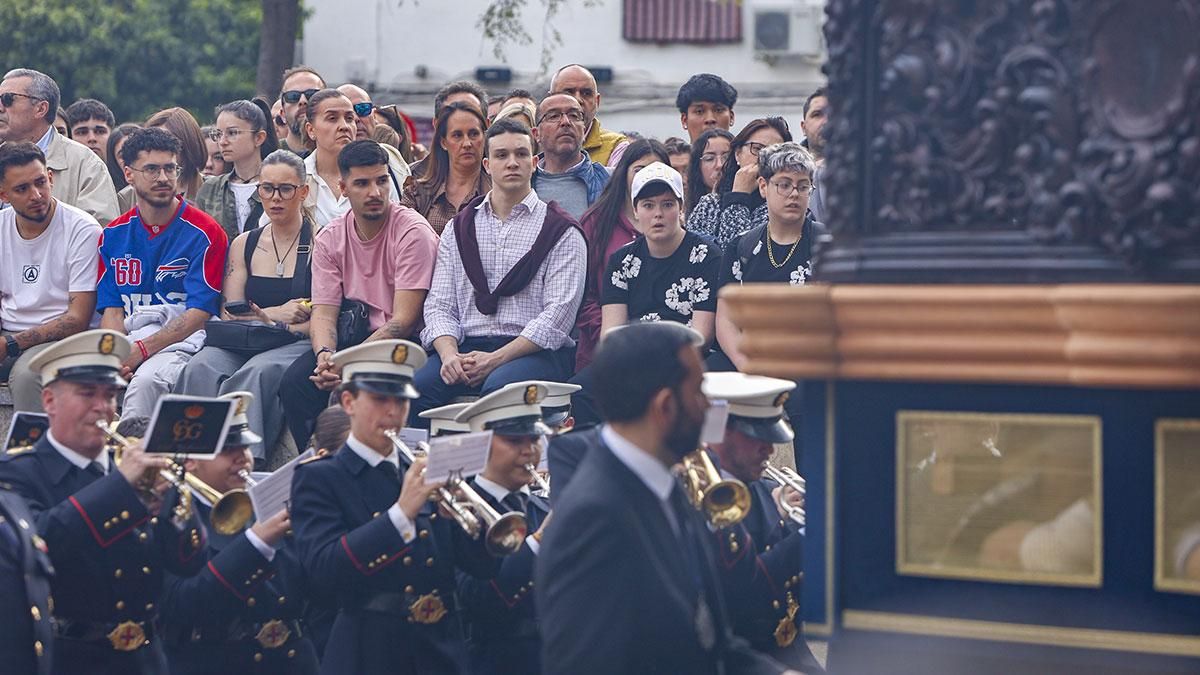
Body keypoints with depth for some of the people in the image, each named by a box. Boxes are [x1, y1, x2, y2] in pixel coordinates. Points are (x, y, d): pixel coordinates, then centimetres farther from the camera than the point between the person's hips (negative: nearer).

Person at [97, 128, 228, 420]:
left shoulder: (205, 233, 0)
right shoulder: (113, 235, 14)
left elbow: (199, 313, -6)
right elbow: (112, 309, 10)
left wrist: (141, 350, -17)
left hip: (181, 340, -3)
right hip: (128, 339, 3)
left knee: (146, 380, -37)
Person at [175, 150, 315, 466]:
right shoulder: (244, 244, 18)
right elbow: (230, 314, 12)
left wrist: (263, 318, -12)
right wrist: (276, 314, -4)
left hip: (297, 344, -4)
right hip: (241, 344, 4)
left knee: (258, 373, -38)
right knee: (200, 369, -30)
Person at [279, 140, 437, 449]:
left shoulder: (413, 232, -11)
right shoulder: (330, 238, 5)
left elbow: (403, 321, -16)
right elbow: (323, 311, 2)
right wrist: (325, 354, -22)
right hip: (353, 336, 5)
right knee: (294, 382, -21)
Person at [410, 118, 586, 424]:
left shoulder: (561, 231, 5)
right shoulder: (458, 229, 18)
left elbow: (558, 314, -5)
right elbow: (440, 305, 12)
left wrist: (496, 359, -15)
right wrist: (450, 354, -10)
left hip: (535, 351, -4)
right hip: (468, 349, 4)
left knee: (498, 387, -37)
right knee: (416, 388, -26)